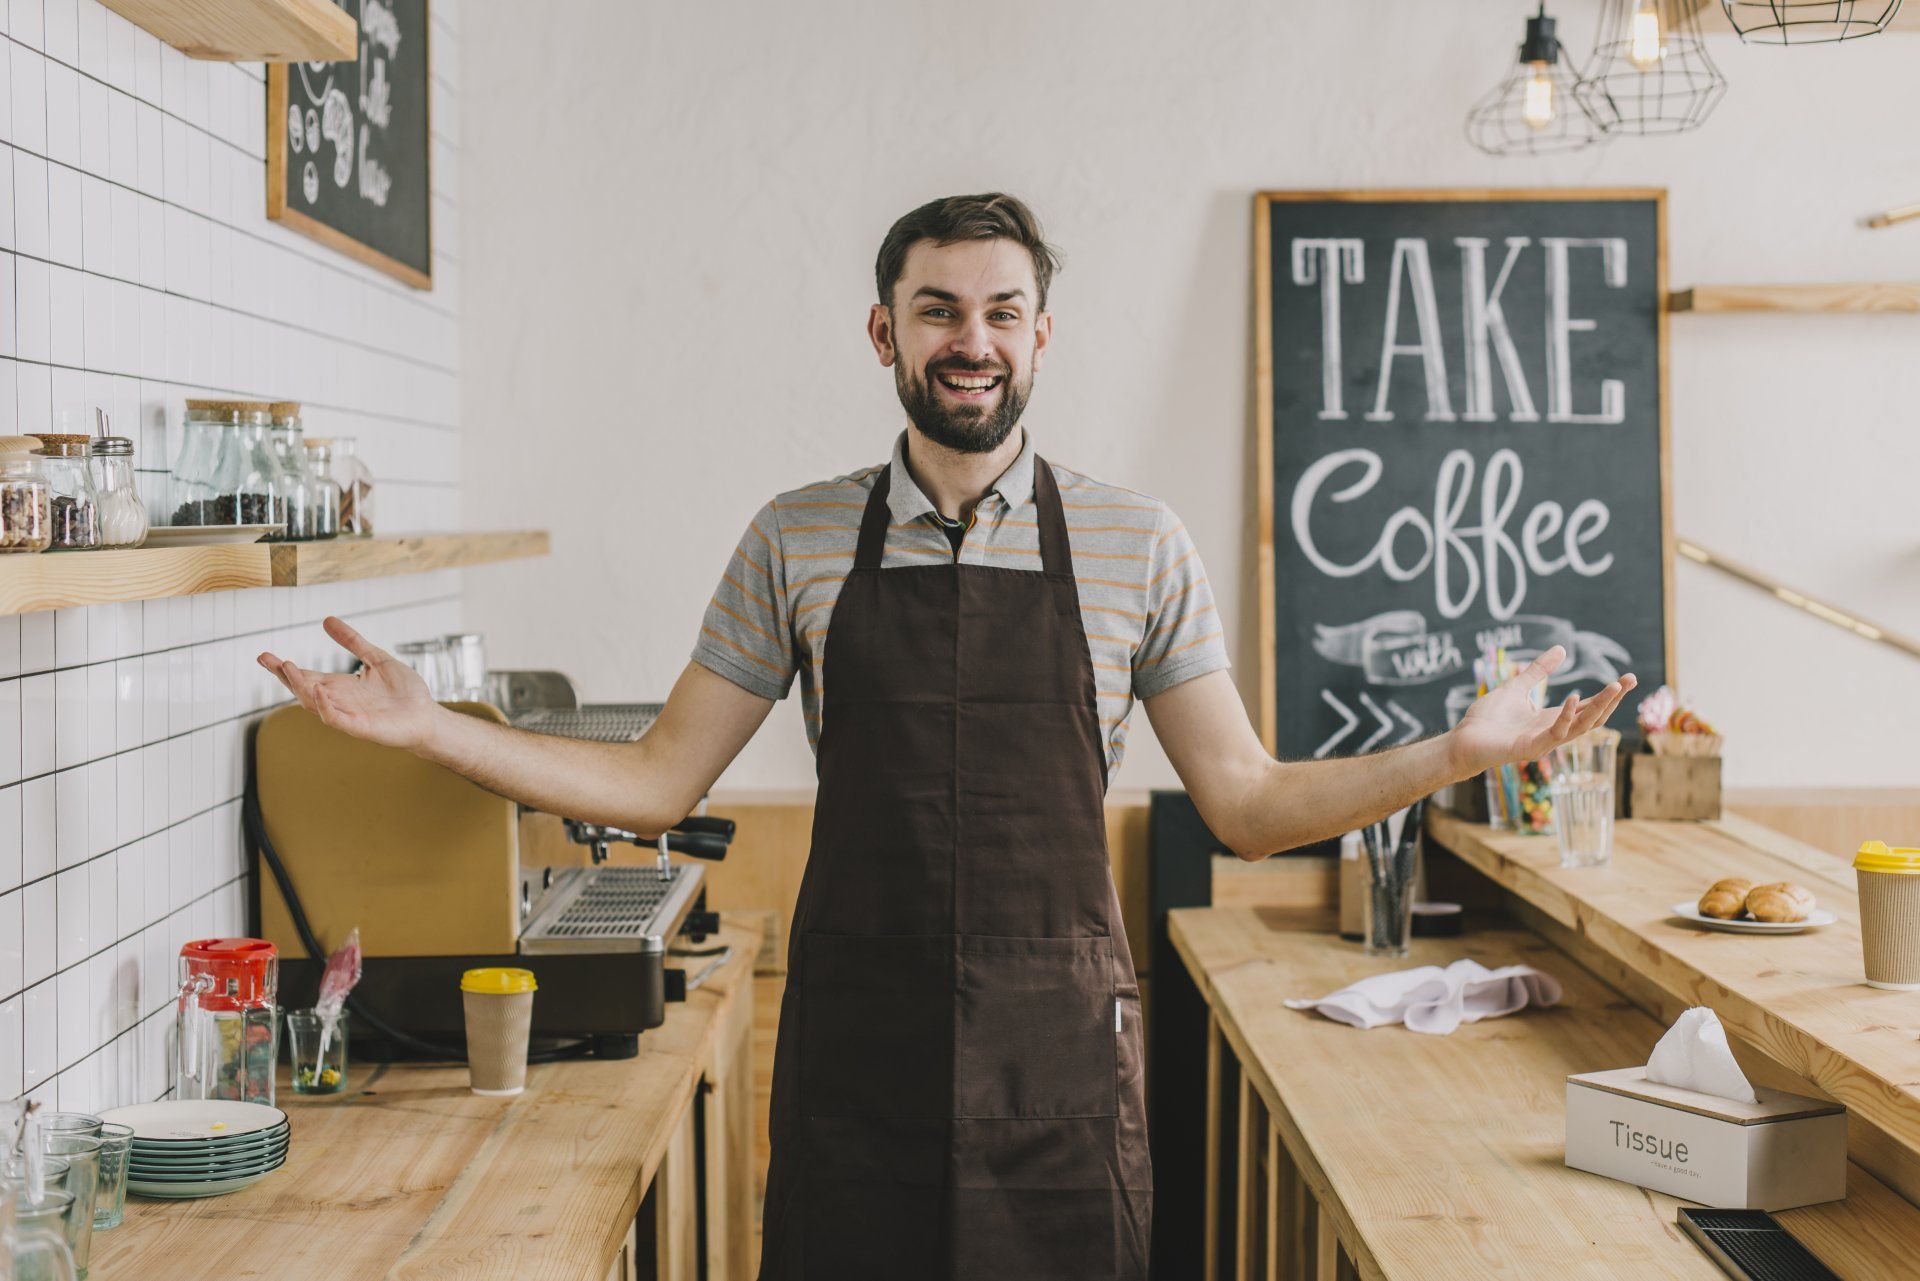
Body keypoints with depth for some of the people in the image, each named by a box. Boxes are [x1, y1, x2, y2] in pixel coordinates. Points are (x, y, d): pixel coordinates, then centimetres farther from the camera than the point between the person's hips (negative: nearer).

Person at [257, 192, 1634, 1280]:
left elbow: (1246, 801, 4)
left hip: (1060, 1054, 0)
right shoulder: (797, 541, 4)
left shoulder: (1136, 544, 2)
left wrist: (1455, 752, -8)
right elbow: (658, 784, 7)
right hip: (856, 1051, 1)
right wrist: (430, 727, -3)